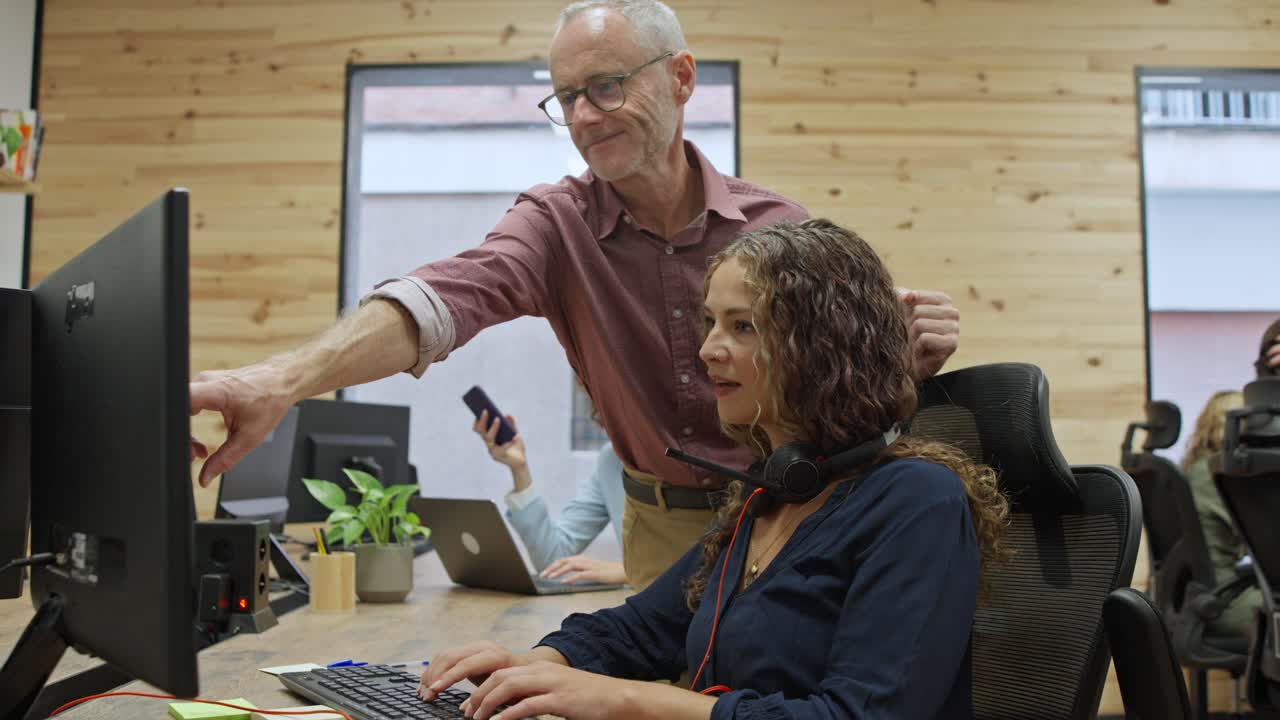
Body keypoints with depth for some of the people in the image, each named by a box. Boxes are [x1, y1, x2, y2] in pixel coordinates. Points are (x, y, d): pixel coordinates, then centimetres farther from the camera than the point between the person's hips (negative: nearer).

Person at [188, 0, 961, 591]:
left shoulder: (779, 228, -6)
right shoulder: (557, 224, -7)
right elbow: (450, 294, -26)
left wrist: (912, 356, -23)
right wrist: (284, 380, -43)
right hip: (662, 530, 0)